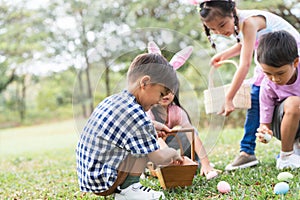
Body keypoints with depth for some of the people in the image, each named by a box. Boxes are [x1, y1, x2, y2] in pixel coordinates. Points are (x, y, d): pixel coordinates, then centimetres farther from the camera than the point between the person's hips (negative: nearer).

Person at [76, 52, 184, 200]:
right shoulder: (135, 114, -20)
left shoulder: (111, 100, 8)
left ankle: (123, 187, 9)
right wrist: (174, 154, 8)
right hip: (102, 183, -9)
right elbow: (158, 158, -11)